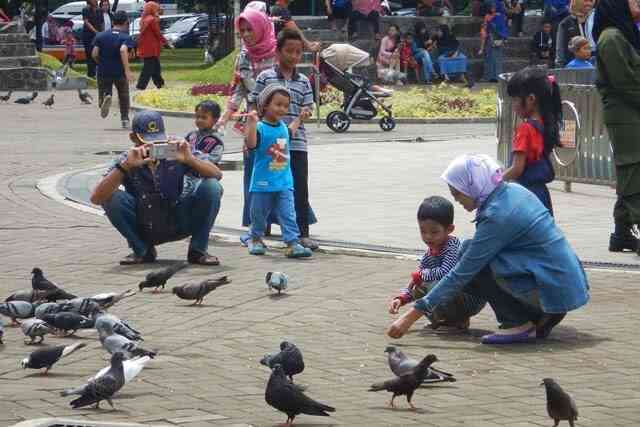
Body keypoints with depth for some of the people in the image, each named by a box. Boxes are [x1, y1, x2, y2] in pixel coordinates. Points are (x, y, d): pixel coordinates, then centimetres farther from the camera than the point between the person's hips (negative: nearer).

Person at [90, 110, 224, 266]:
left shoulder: (177, 153, -13)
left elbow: (217, 175, -22)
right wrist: (125, 166, -38)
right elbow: (96, 198, -27)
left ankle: (198, 251, -5)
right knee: (111, 197, -26)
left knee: (211, 187, -23)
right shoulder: (127, 161, -14)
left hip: (179, 225, 0)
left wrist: (190, 160, -40)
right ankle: (142, 251, -1)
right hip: (144, 229, 0)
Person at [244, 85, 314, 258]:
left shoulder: (282, 126, 9)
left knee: (288, 214, -6)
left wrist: (300, 118, 38)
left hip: (284, 183, 4)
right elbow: (251, 144, -31)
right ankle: (256, 239, 33)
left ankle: (293, 243, -10)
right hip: (263, 183, -4)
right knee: (259, 214, 12)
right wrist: (252, 122, -37)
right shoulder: (260, 127, -14)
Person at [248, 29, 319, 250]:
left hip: (297, 143, 2)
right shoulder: (266, 77, 0)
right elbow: (255, 107, 0)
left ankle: (303, 233, 4)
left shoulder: (303, 81, 9)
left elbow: (306, 109, 6)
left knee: (300, 190, -1)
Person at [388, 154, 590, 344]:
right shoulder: (513, 190, 6)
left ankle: (519, 324, -4)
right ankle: (540, 315, 12)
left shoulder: (497, 216, -19)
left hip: (557, 288, -9)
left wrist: (412, 316, -13)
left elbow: (462, 273, -17)